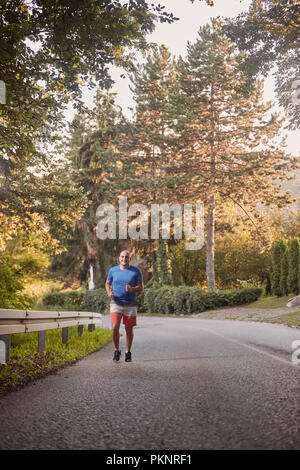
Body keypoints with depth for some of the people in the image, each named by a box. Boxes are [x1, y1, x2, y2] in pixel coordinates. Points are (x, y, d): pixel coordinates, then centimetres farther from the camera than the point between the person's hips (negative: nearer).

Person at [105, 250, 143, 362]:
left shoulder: (136, 271, -2)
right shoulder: (113, 270, 2)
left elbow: (141, 287, -1)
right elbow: (107, 283, 14)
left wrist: (132, 289, -22)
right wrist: (109, 292, -8)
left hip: (130, 304, 0)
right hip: (116, 304, 0)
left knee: (129, 329, 6)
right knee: (115, 327, -14)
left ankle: (128, 353, 24)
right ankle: (117, 351, 7)